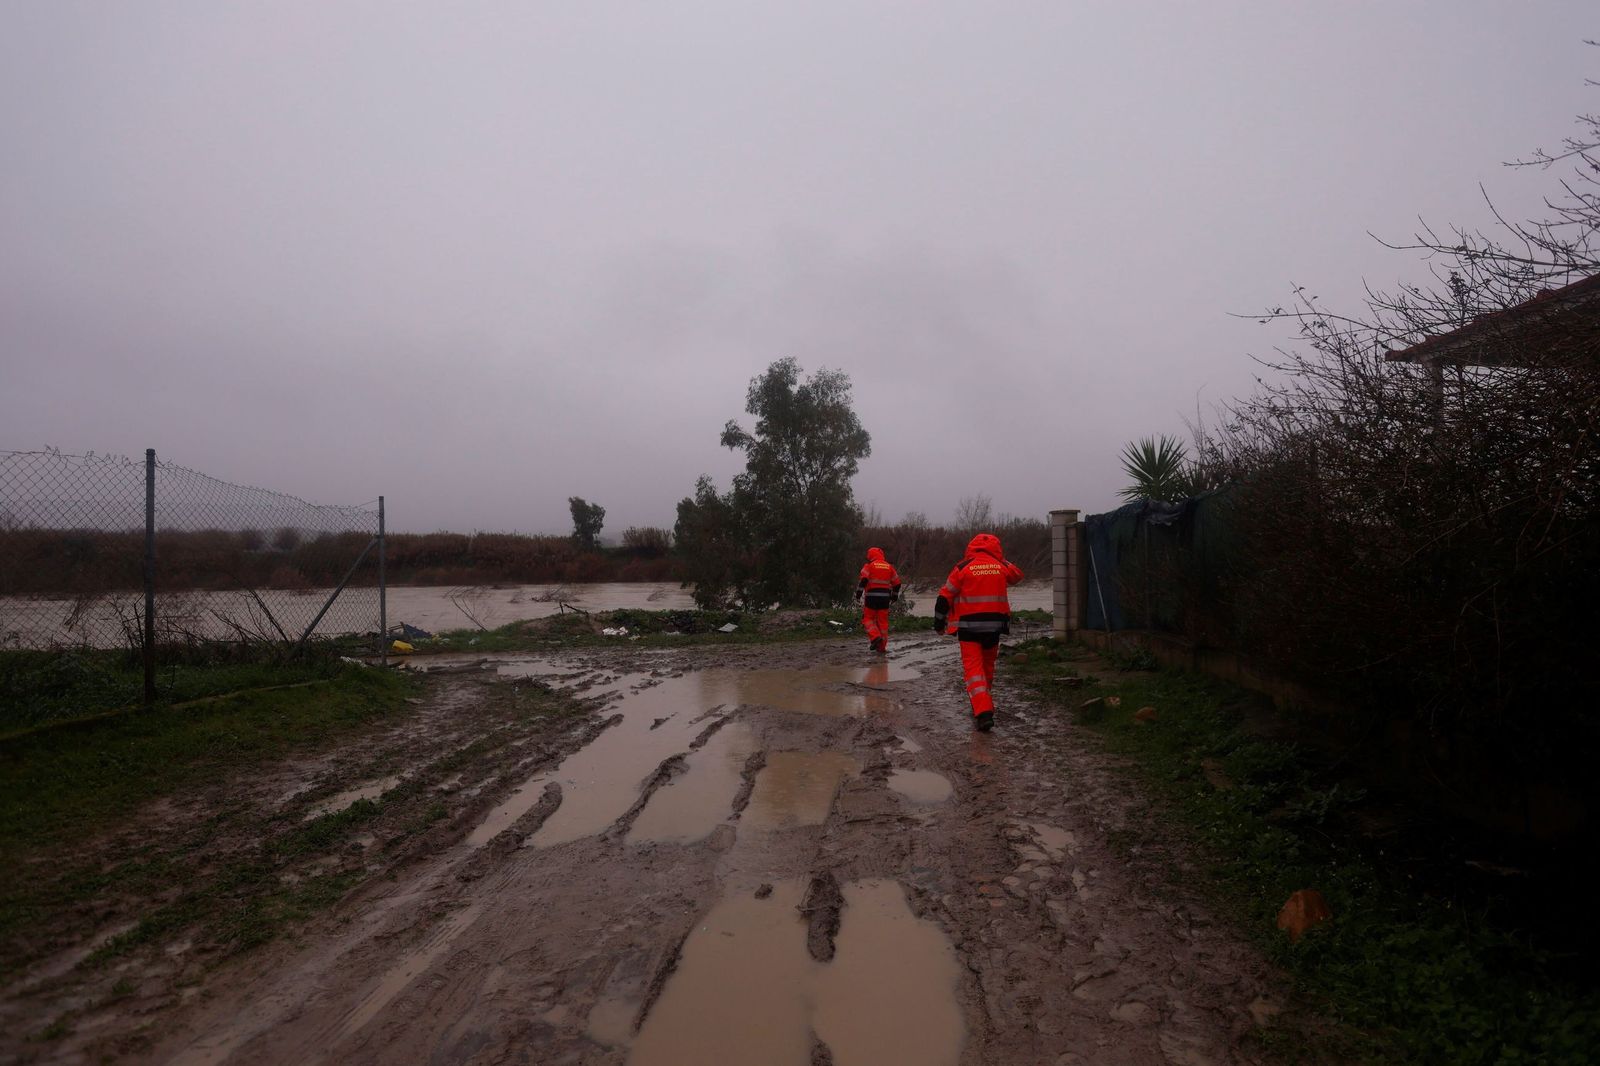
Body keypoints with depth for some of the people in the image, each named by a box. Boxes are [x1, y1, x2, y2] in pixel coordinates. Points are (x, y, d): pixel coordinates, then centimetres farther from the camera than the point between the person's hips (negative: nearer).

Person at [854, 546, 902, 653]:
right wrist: (894, 596, 28)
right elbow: (897, 583, 17)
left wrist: (858, 594, -10)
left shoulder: (869, 566, -1)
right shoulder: (889, 567, 14)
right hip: (885, 597, 4)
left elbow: (863, 581, -14)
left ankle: (875, 637, -14)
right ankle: (882, 646, 11)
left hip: (871, 597, -4)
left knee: (868, 618, 8)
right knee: (883, 621, 9)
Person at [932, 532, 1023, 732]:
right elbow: (1017, 575, 27)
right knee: (988, 665, 19)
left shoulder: (963, 567, -4)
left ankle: (983, 711, -19)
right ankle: (984, 703, 34)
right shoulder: (1001, 566, 4)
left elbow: (945, 596, -2)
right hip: (994, 624, 3)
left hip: (969, 625, -3)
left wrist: (939, 622, 7)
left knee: (973, 667, -5)